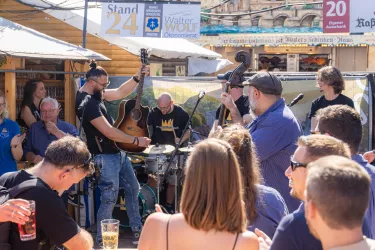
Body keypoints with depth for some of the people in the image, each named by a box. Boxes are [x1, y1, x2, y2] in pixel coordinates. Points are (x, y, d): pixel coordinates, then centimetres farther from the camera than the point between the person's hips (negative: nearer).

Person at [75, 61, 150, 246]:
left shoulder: (95, 93, 6)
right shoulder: (87, 103, -23)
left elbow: (120, 93, 13)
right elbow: (109, 132, -25)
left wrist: (138, 77, 0)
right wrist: (136, 141, -17)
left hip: (118, 152, 10)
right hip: (105, 156, -10)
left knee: (133, 189, 15)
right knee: (109, 198, -5)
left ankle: (137, 231, 25)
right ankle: (101, 241, 8)